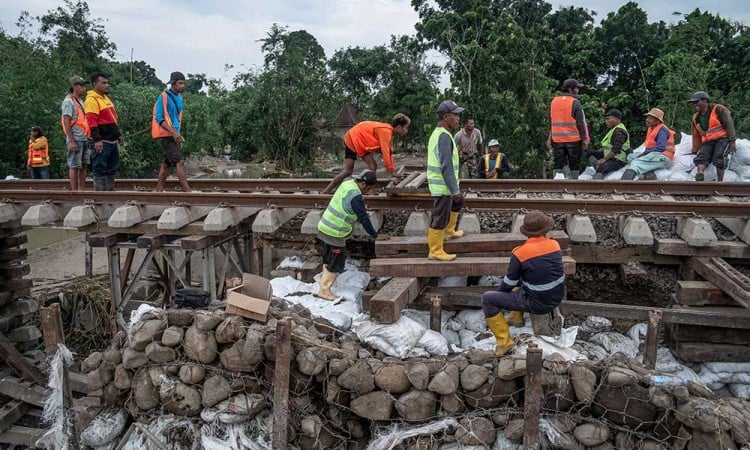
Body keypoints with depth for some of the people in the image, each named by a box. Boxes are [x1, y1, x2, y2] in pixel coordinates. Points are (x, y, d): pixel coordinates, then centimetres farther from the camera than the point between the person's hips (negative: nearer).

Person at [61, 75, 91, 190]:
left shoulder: (81, 101, 18)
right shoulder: (68, 101, -7)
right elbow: (66, 122, -13)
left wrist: (90, 137, 16)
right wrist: (72, 141, -19)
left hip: (85, 139, 8)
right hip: (76, 139, -8)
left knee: (84, 166, 8)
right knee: (74, 166, -5)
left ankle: (82, 190, 12)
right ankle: (74, 191, -1)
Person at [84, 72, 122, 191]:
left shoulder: (106, 98, 19)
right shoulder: (91, 100, -11)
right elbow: (91, 121, -19)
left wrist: (118, 135, 26)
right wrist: (97, 140, -25)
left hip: (112, 140, 10)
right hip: (101, 142, -10)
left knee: (112, 168, 14)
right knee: (100, 169, -5)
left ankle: (110, 190, 22)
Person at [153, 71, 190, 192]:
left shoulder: (179, 97, 13)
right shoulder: (163, 97, -12)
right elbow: (159, 118, -17)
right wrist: (173, 132, -25)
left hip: (174, 135, 8)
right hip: (166, 135, -8)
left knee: (167, 163, 11)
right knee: (179, 162, -14)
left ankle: (158, 190, 17)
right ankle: (187, 191, -17)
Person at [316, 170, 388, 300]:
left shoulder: (347, 183, 3)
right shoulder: (355, 196, -24)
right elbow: (363, 218, -20)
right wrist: (375, 235, -10)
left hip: (325, 227, 9)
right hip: (334, 233, -9)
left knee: (329, 260, 20)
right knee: (336, 262, 3)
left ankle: (324, 285, 30)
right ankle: (324, 290, 12)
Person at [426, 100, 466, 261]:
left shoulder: (437, 133, 11)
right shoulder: (444, 136, -22)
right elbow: (447, 167, -26)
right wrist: (455, 190, -22)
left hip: (440, 184, 10)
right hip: (443, 186, -10)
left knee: (457, 204, 29)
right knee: (440, 218, -1)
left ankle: (449, 231, 44)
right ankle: (435, 252, 8)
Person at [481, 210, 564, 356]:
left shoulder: (520, 253, -21)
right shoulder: (555, 245, -5)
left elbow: (509, 283, -9)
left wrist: (500, 290, 14)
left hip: (538, 304, -6)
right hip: (557, 297, 6)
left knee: (487, 299, -3)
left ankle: (504, 341, -3)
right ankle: (517, 317, 35)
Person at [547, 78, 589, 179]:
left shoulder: (554, 101, 8)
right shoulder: (575, 102, -10)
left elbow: (551, 122, 12)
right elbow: (581, 123, -12)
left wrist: (549, 138, 16)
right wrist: (585, 139, -7)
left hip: (557, 140, 4)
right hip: (574, 139, -4)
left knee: (558, 164, 5)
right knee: (574, 165, 7)